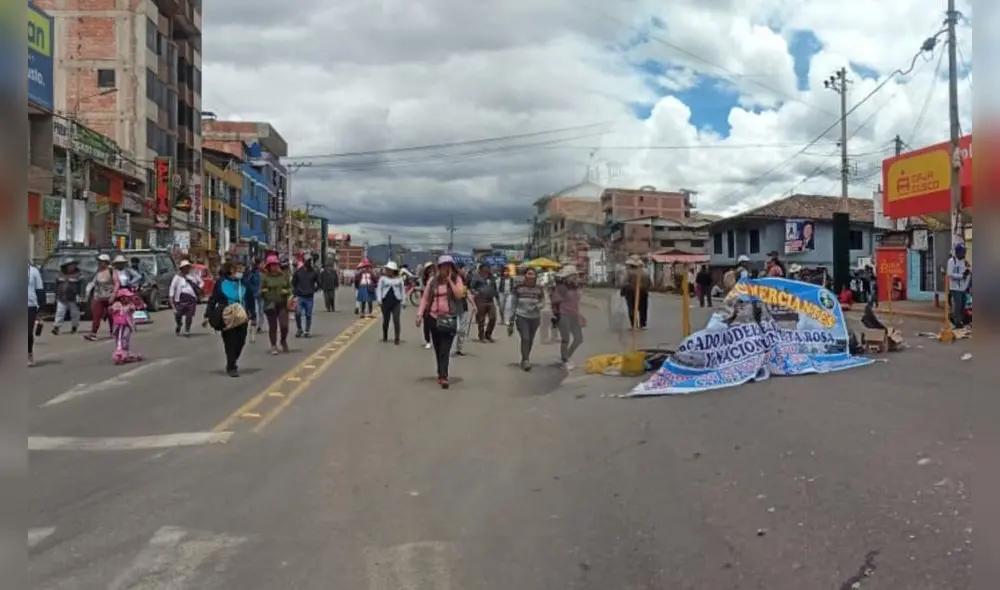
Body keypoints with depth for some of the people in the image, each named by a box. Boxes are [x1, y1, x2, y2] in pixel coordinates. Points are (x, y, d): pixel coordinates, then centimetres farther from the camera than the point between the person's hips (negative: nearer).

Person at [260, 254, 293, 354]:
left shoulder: (284, 275, 6)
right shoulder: (265, 277, 0)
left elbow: (290, 287, 14)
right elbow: (261, 290, 3)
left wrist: (287, 291, -7)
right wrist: (263, 291, -19)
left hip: (282, 304, 1)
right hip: (270, 304, -1)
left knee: (284, 325, -4)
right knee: (272, 326, 4)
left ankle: (283, 341, 24)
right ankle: (274, 346, 15)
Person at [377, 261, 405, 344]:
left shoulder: (399, 279, 3)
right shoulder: (383, 278, 2)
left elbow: (402, 290, 9)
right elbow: (379, 289, 2)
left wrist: (402, 302, 6)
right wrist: (379, 300, -7)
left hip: (396, 302, -1)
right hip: (385, 301, 1)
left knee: (396, 320, -8)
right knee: (385, 320, 10)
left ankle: (397, 339, -2)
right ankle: (385, 337, 26)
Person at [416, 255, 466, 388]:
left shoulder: (456, 279, 0)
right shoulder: (433, 280, 3)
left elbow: (459, 295, -14)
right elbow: (425, 298, 5)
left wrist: (450, 280, -15)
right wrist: (420, 314, -4)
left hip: (449, 318, -3)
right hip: (434, 317, 3)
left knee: (445, 349, -11)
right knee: (437, 348, 11)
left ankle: (443, 376, -15)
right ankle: (441, 374, 23)